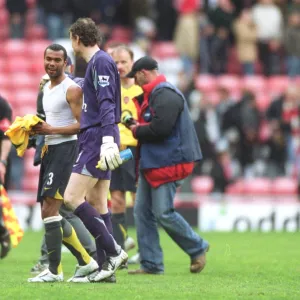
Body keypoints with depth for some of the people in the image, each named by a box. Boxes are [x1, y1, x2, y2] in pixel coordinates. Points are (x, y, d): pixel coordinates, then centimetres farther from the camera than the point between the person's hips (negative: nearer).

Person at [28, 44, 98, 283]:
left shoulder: (72, 89, -10)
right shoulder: (46, 88, 18)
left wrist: (51, 130, -20)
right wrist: (40, 129, 8)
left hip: (66, 148, -10)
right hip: (51, 150, 10)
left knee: (49, 210, -15)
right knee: (51, 213, 11)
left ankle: (54, 271, -13)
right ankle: (86, 261, 20)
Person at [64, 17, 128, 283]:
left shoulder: (101, 62, -11)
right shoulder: (95, 62, 18)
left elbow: (106, 103, -21)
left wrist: (108, 140, -29)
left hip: (97, 141, -10)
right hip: (95, 141, 10)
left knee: (72, 198, -14)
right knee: (96, 204, 8)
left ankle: (113, 251, -13)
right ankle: (106, 267, 7)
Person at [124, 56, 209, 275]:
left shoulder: (166, 96, -15)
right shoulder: (151, 95, 19)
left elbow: (159, 128, -25)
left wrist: (137, 131, -9)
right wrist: (135, 124, 3)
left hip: (168, 164, -11)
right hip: (150, 164, 11)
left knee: (163, 213, -10)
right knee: (142, 212, 4)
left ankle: (197, 248, 9)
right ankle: (151, 264, 6)